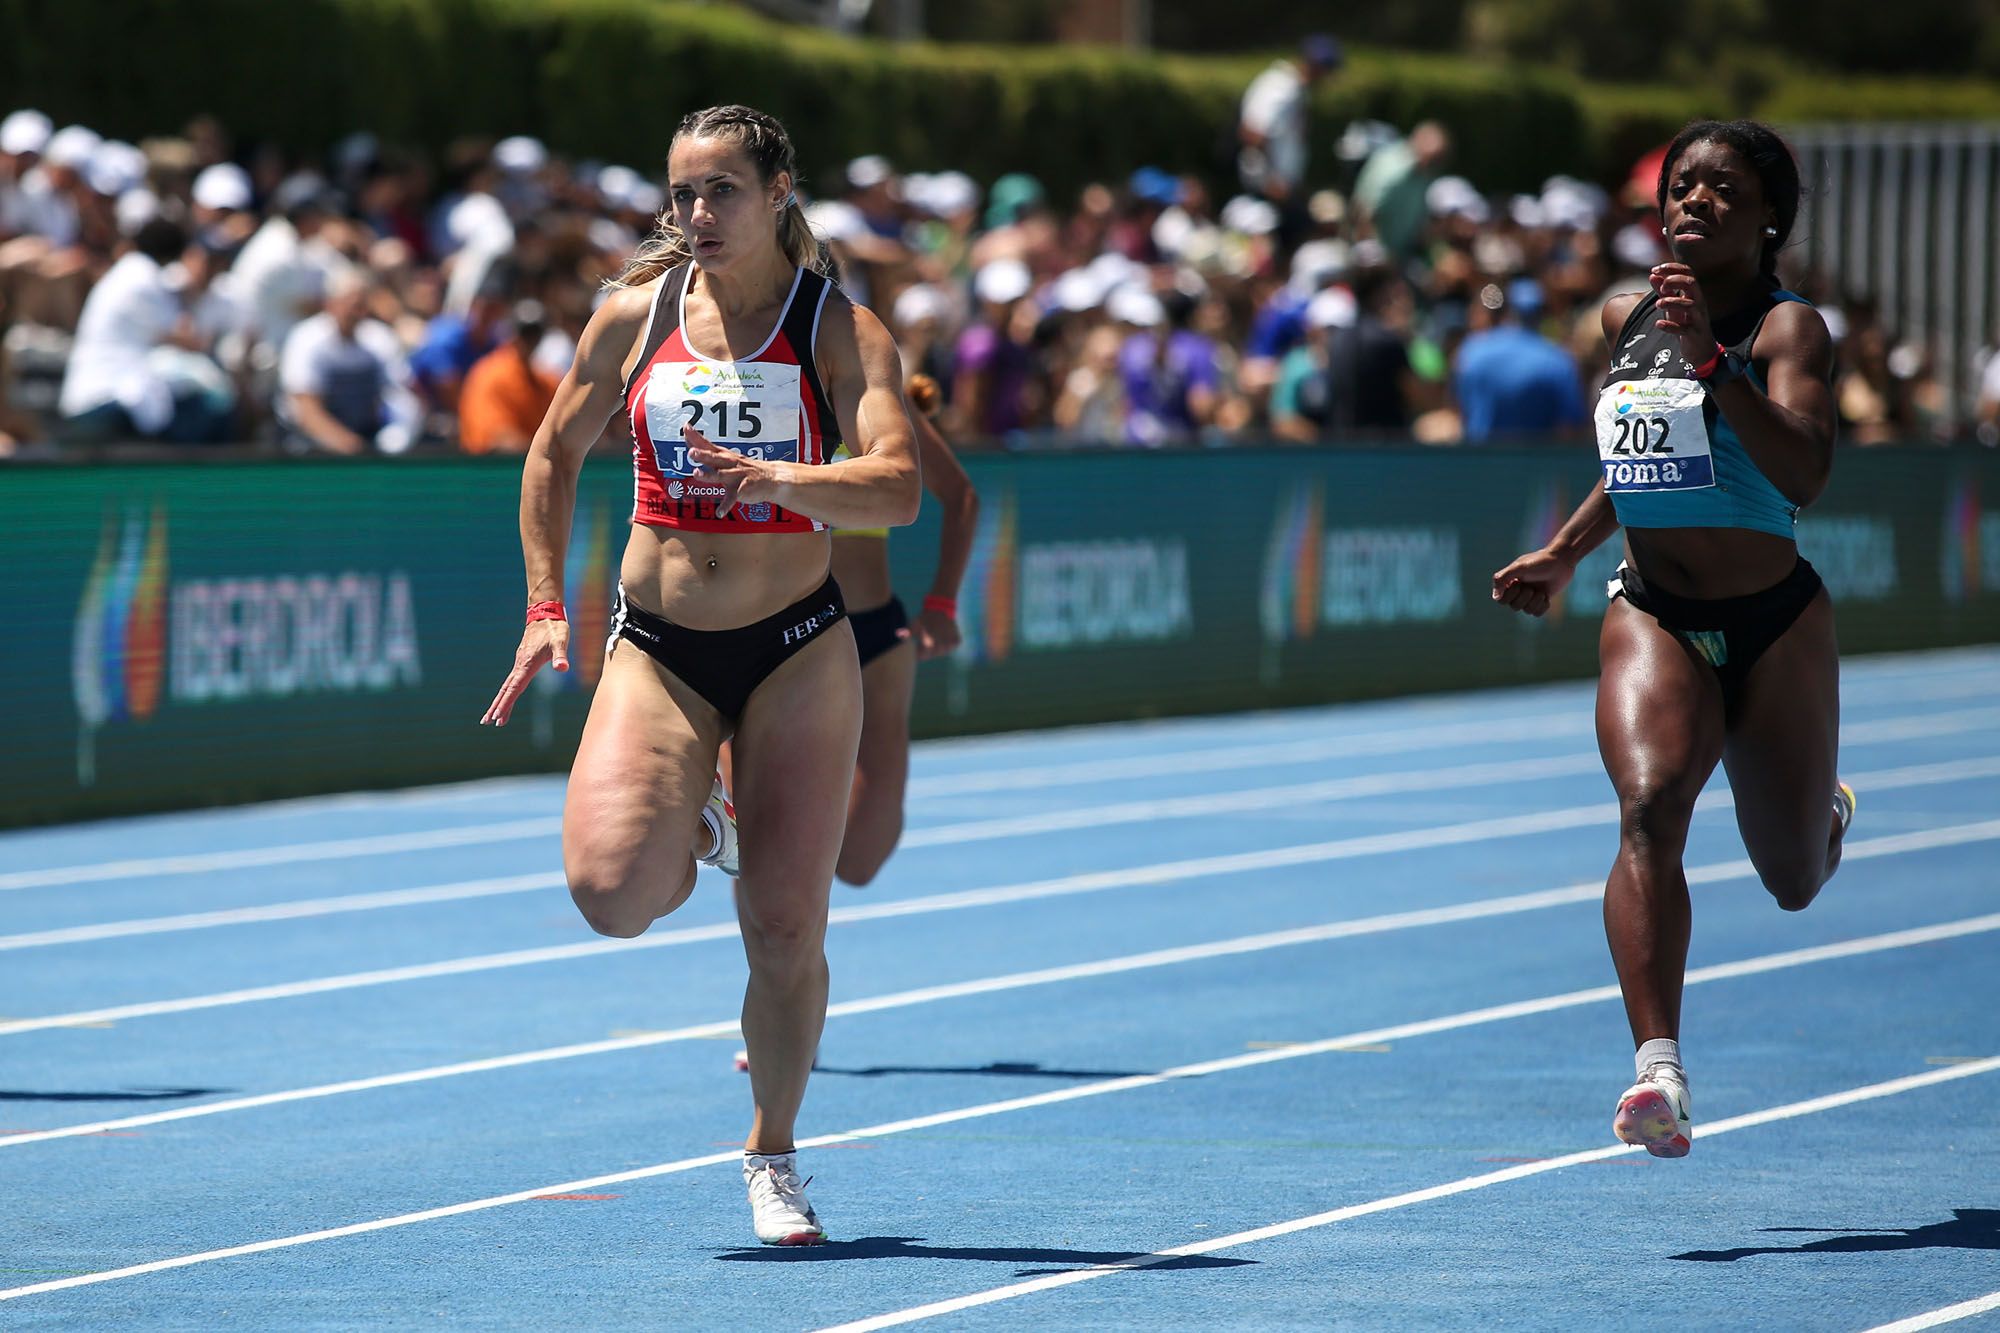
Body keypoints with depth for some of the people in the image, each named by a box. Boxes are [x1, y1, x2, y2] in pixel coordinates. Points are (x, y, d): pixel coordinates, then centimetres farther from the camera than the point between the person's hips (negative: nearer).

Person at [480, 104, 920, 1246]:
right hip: (657, 648, 1)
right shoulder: (635, 316, 3)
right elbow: (555, 454, 17)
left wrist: (784, 480, -35)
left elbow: (899, 488, -17)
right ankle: (695, 830, 17)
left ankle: (774, 1155, 21)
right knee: (611, 894, -20)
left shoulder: (841, 330, -4)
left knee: (786, 930, -2)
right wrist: (547, 608, 9)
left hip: (797, 649, -1)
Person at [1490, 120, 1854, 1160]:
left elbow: (1804, 474, -31)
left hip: (1774, 625, -2)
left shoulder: (1787, 328, -12)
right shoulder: (1627, 320, 5)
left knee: (1793, 881, 12)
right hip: (1652, 616, 3)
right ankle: (1658, 1071, -36)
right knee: (1650, 808, -27)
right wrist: (1565, 553, 22)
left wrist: (1711, 360, -38)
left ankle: (1826, 811, 52)